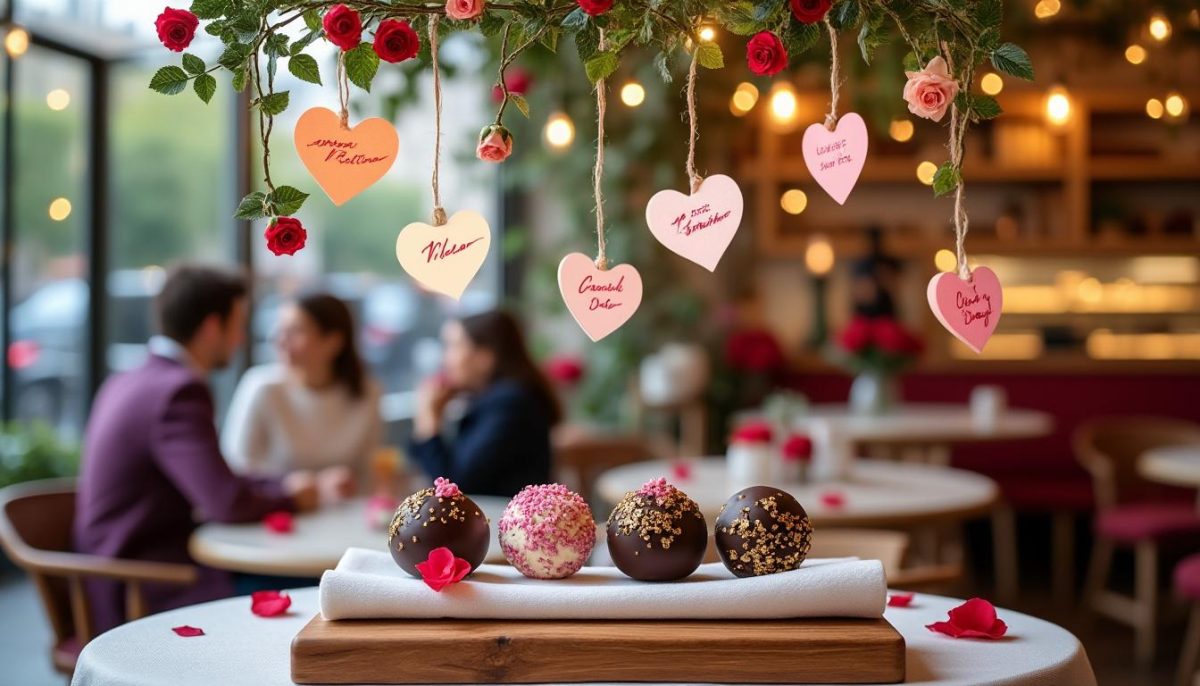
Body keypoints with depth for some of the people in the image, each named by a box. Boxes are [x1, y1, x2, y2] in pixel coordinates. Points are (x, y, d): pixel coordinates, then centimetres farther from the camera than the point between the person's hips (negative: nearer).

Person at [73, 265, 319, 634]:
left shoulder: (126, 382, 12)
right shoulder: (178, 391, -19)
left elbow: (211, 481, 18)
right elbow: (226, 502, -26)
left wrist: (282, 484, 8)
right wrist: (290, 496, -6)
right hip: (138, 594, -10)